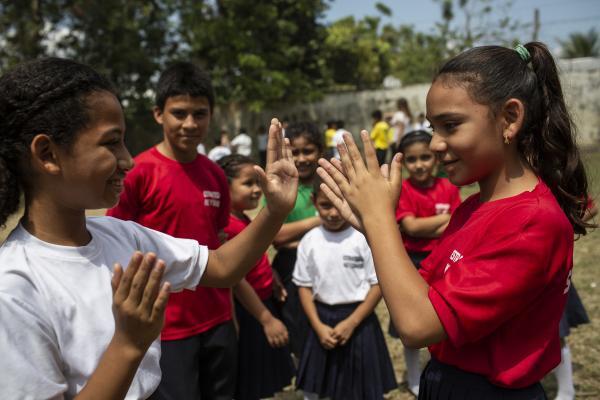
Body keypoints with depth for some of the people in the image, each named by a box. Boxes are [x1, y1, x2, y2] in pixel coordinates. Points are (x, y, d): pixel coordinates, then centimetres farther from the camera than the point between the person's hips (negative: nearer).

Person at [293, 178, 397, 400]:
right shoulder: (309, 241, -3)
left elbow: (378, 284, -10)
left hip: (359, 320, -3)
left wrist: (351, 323, -15)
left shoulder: (364, 238, -13)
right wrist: (318, 326, -8)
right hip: (323, 320, 3)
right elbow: (304, 286, 3)